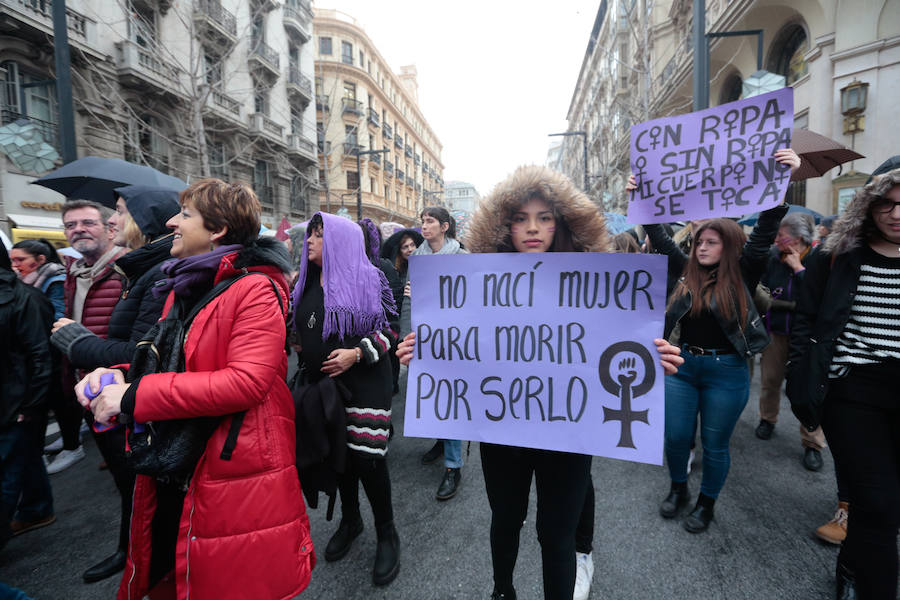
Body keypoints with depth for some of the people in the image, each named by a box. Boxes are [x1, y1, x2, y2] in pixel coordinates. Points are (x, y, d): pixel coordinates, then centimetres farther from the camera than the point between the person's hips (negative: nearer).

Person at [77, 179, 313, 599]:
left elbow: (247, 381, -26)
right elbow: (168, 363, 19)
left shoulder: (254, 291, -16)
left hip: (232, 483, -8)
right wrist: (116, 377, -2)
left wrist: (135, 396, -21)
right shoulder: (181, 288, 11)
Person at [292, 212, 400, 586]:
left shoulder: (368, 280, -6)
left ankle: (386, 534, 17)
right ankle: (350, 520, 37)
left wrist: (356, 353, -21)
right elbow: (301, 331, 23)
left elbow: (389, 330, -9)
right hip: (322, 383, 6)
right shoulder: (306, 283, 11)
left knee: (367, 456, -5)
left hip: (363, 383, -5)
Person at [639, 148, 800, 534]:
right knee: (676, 437, 10)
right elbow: (660, 238, 4)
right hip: (683, 365, 3)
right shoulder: (688, 272, 4)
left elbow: (764, 232, -16)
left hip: (726, 372, -3)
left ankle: (706, 503, 32)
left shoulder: (742, 275, -5)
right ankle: (678, 490, 35)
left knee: (714, 445, 10)